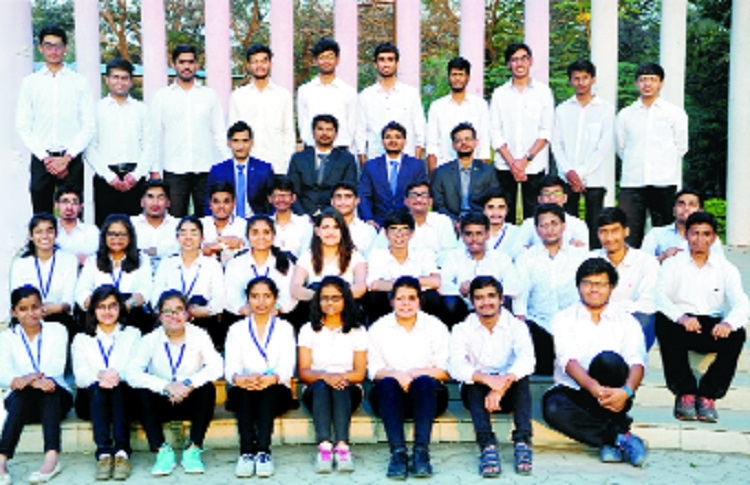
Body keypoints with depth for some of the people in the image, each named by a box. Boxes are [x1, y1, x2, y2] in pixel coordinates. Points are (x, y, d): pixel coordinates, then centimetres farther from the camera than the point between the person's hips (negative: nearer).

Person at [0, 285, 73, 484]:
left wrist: (29, 378, -30)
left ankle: (52, 456, -49)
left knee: (49, 386, -34)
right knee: (26, 389, -34)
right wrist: (33, 381, -32)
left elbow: (57, 368, -8)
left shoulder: (57, 330, 7)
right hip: (21, 399, 0)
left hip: (55, 397, 0)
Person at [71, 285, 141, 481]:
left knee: (118, 387, -34)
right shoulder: (82, 339, 18)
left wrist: (119, 375, -24)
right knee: (97, 388, -33)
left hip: (124, 395, 0)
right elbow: (80, 376, 0)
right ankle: (103, 453, -46)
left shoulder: (132, 334, 17)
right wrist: (100, 375, -24)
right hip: (92, 398, 1)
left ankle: (122, 452, -46)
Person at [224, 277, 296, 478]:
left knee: (268, 389, -34)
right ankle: (247, 452, -43)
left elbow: (287, 366, -4)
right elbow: (230, 367, -2)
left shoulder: (284, 328, 12)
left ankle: (263, 451, -44)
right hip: (244, 394, 1)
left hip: (276, 390, -1)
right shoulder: (237, 329, 14)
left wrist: (272, 378, -29)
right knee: (243, 390, -33)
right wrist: (240, 379, -28)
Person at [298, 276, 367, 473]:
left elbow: (360, 373, 2)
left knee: (340, 387, -34)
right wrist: (324, 376, -22)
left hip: (348, 392, 0)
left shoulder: (357, 331, 9)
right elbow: (303, 372, -1)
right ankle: (324, 447, -48)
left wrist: (340, 377, -19)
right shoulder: (308, 330, 9)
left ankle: (342, 446, -48)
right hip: (315, 391, 0)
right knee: (321, 386, -34)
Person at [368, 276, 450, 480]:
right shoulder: (378, 328, 9)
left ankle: (421, 452, -40)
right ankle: (398, 452, -41)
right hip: (391, 396, 1)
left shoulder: (435, 327, 7)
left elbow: (444, 371, 0)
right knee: (387, 384, -32)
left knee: (425, 382, -33)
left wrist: (413, 374, -15)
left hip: (426, 394, 0)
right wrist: (397, 375, -20)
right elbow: (374, 371, 0)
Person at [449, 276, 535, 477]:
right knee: (472, 382, -32)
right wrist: (488, 379, -38)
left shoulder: (516, 326, 0)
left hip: (510, 393, 0)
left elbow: (527, 360, -20)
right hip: (477, 392, 0)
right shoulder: (462, 329, 1)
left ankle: (522, 443, -36)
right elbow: (456, 366, -18)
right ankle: (487, 445, -44)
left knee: (520, 376, -30)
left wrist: (500, 388, -37)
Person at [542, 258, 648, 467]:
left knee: (608, 359, -31)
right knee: (553, 408, -35)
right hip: (572, 392, 0)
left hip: (612, 396, 0)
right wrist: (593, 387, -31)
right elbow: (568, 361, -11)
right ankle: (620, 436, -24)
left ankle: (610, 441, -24)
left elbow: (637, 363, -7)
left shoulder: (627, 322, 10)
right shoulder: (563, 319, 7)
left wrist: (626, 391, -30)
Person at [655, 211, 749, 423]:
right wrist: (681, 317, -31)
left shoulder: (726, 269, 11)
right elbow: (660, 297, -9)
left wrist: (728, 322, -29)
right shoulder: (672, 264, 9)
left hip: (713, 328, 1)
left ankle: (707, 395, -18)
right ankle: (684, 393, -21)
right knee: (662, 322, -33)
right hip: (681, 326, -1)